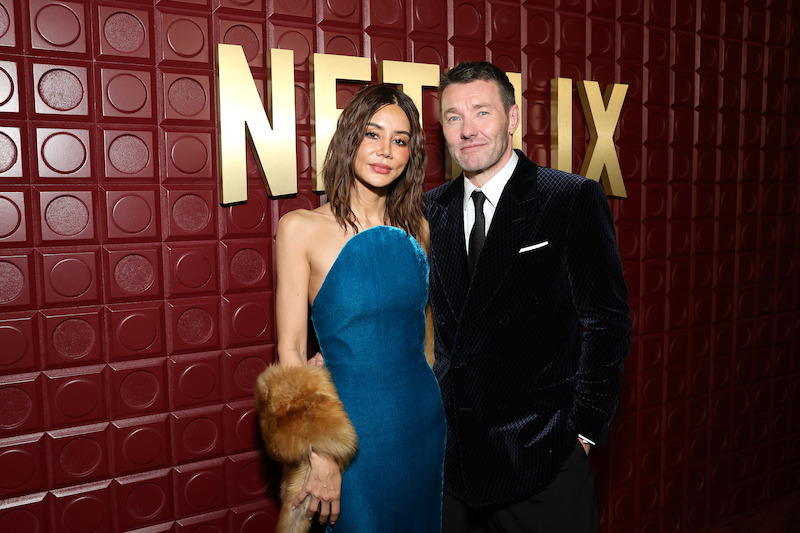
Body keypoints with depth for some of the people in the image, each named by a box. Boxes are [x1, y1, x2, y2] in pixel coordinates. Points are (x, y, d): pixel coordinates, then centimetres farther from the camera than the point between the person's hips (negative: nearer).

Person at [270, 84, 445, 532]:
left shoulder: (417, 228, 2)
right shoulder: (302, 228, -11)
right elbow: (291, 351, -11)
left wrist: (438, 407, 8)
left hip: (424, 421, 5)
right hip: (352, 425, -4)